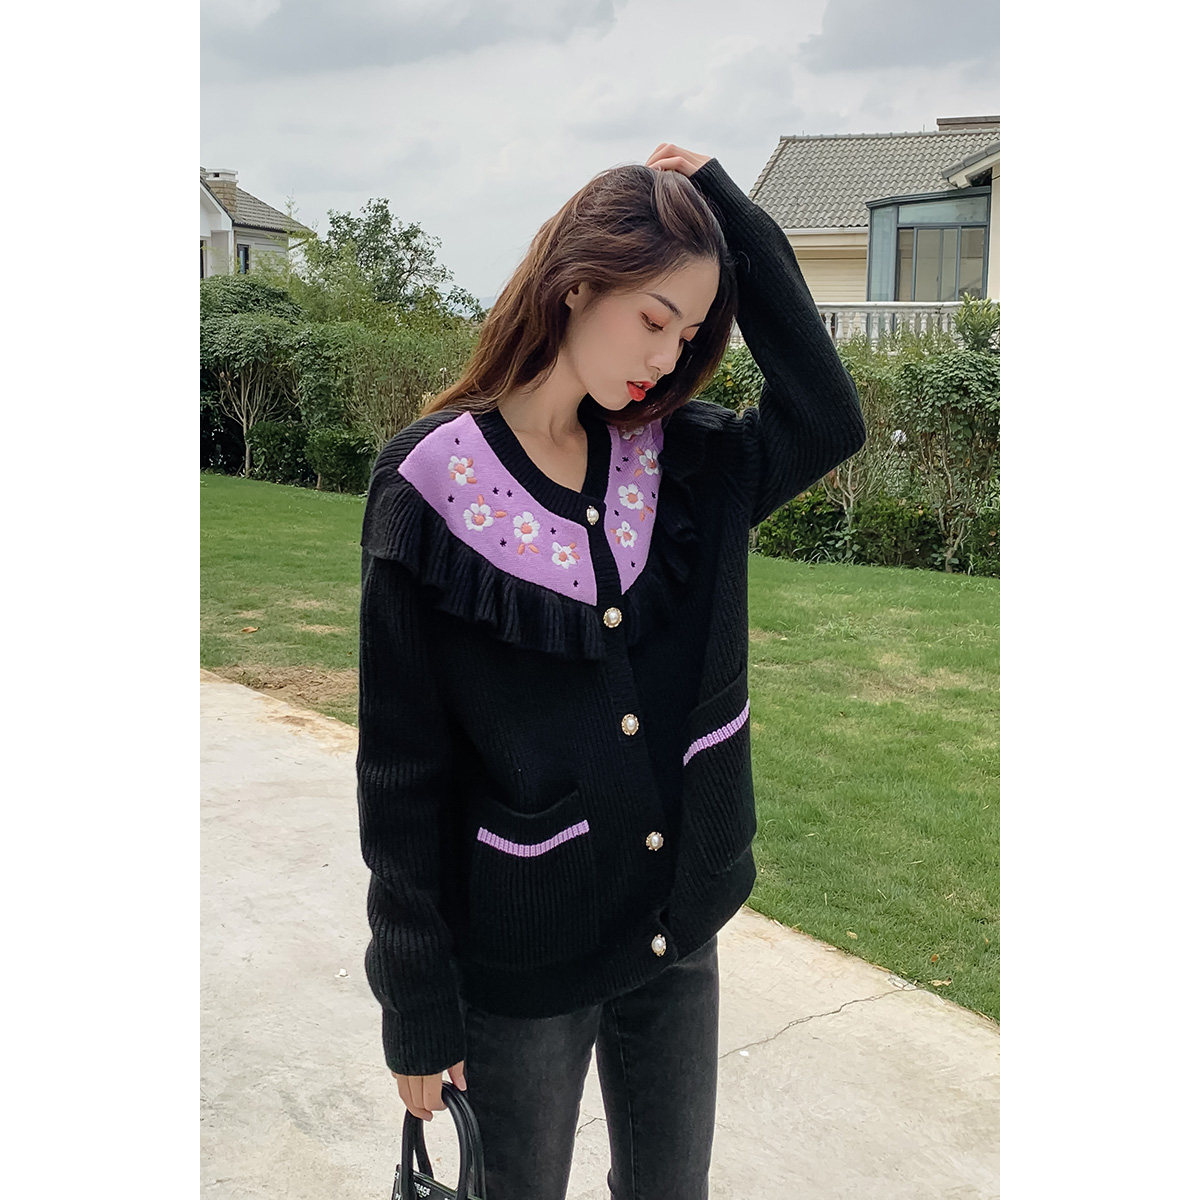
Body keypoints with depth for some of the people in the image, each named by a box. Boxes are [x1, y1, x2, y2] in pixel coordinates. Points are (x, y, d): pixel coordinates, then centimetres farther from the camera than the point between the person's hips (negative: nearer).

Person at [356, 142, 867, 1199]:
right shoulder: (433, 488, -15)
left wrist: (733, 217, -12)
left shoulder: (684, 463, 0)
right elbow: (402, 767, -13)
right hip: (520, 964, -4)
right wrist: (419, 1005, -10)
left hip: (681, 935, 5)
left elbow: (828, 422, -14)